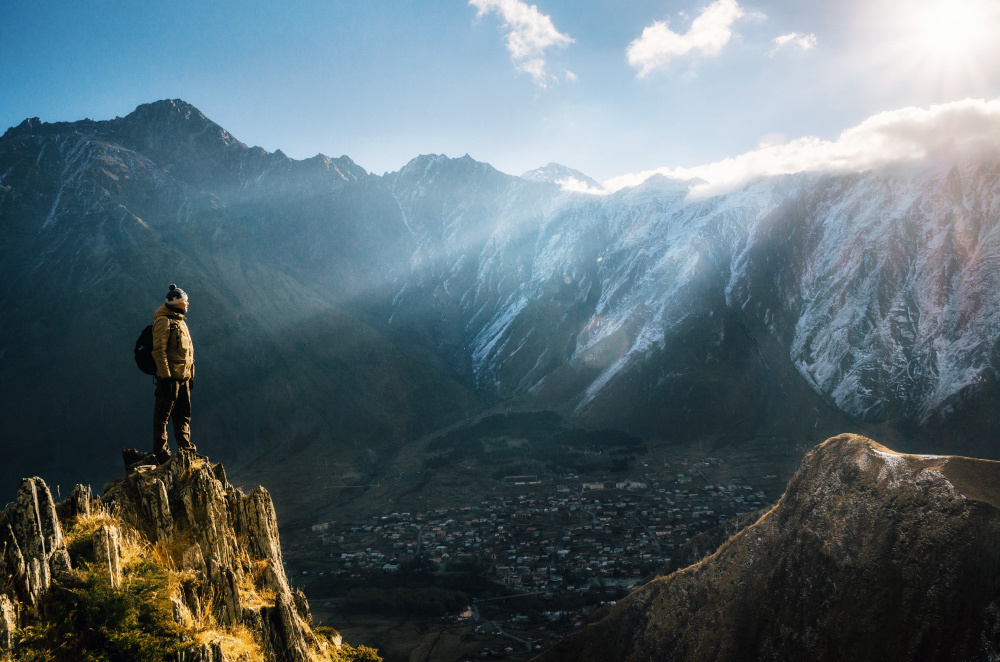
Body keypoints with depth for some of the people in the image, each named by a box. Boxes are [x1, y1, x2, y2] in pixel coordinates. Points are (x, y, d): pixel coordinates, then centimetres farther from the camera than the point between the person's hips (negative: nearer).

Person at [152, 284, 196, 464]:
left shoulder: (180, 321, 18)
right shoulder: (164, 320, -10)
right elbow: (159, 350, -17)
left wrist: (191, 375, 20)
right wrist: (165, 376, -21)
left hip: (183, 376, 9)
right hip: (170, 376, -9)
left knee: (183, 415, 13)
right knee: (163, 415, -1)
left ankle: (186, 449, 20)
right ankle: (161, 452, 4)